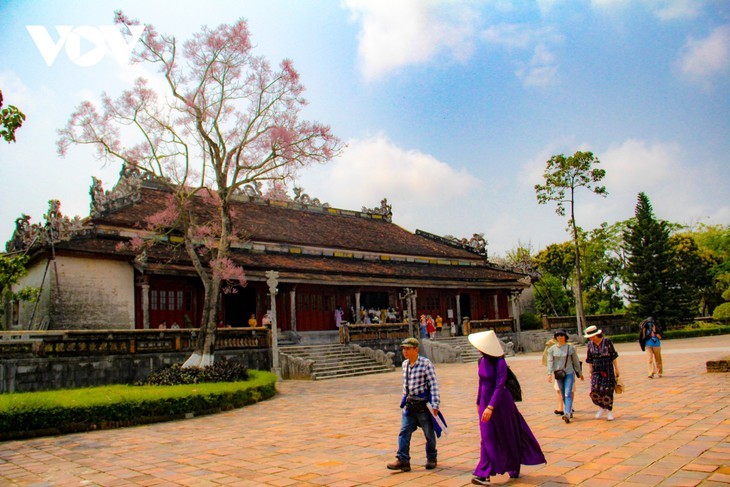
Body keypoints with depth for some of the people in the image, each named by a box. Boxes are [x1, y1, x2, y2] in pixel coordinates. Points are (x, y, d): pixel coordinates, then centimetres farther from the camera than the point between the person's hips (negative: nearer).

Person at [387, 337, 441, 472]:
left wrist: (435, 405, -18)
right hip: (409, 404, 5)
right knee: (404, 432, -3)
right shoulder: (405, 364, 5)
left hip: (423, 405, -5)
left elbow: (433, 385, -15)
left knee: (429, 433, 10)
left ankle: (432, 458, 28)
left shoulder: (425, 363, -14)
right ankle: (403, 460, 0)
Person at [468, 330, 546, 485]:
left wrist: (490, 407, -32)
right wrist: (478, 402, 17)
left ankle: (514, 468, 24)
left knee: (507, 436, 9)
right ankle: (484, 474, 15)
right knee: (488, 438, 9)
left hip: (500, 402, -6)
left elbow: (499, 386, -26)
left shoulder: (500, 363, -20)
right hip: (485, 401, 6)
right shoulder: (482, 361, -1)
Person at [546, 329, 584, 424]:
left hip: (569, 373, -3)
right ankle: (569, 411, 30)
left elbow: (576, 361, 7)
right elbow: (550, 362, -4)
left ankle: (567, 414, -21)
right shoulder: (552, 349, 2)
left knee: (568, 394, -14)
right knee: (563, 395, 12)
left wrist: (580, 373, 13)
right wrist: (549, 373, -15)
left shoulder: (571, 348, -2)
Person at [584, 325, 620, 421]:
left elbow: (614, 356, -1)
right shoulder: (590, 344, 2)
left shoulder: (607, 342, -7)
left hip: (608, 370, -2)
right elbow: (589, 360, 9)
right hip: (596, 371, 3)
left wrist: (616, 369, -1)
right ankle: (601, 408, 17)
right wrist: (590, 372, 9)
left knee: (607, 391, -2)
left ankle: (610, 411, 17)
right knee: (595, 391, -8)